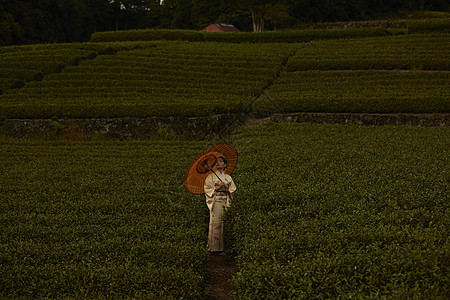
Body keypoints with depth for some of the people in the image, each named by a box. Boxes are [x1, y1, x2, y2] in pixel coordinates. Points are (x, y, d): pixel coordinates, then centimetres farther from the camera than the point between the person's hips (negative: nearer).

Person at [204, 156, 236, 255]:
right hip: (216, 201, -3)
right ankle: (215, 248, -12)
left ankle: (221, 247, 1)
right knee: (216, 223, -11)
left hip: (225, 202, 3)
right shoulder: (211, 176, 7)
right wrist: (217, 187, -12)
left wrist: (227, 189, -6)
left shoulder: (228, 177, 17)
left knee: (224, 224, -2)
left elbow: (233, 189, 15)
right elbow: (207, 189, 1)